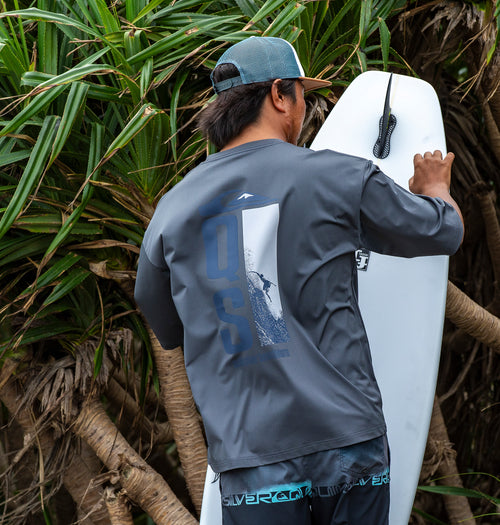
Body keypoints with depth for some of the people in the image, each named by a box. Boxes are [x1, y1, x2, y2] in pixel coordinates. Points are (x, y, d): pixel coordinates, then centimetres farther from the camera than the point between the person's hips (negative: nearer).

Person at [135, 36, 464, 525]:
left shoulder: (171, 210, 6)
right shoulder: (339, 178, -2)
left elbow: (167, 332, 19)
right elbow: (444, 232, 14)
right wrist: (435, 187, 37)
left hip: (252, 463, 2)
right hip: (348, 443, -1)